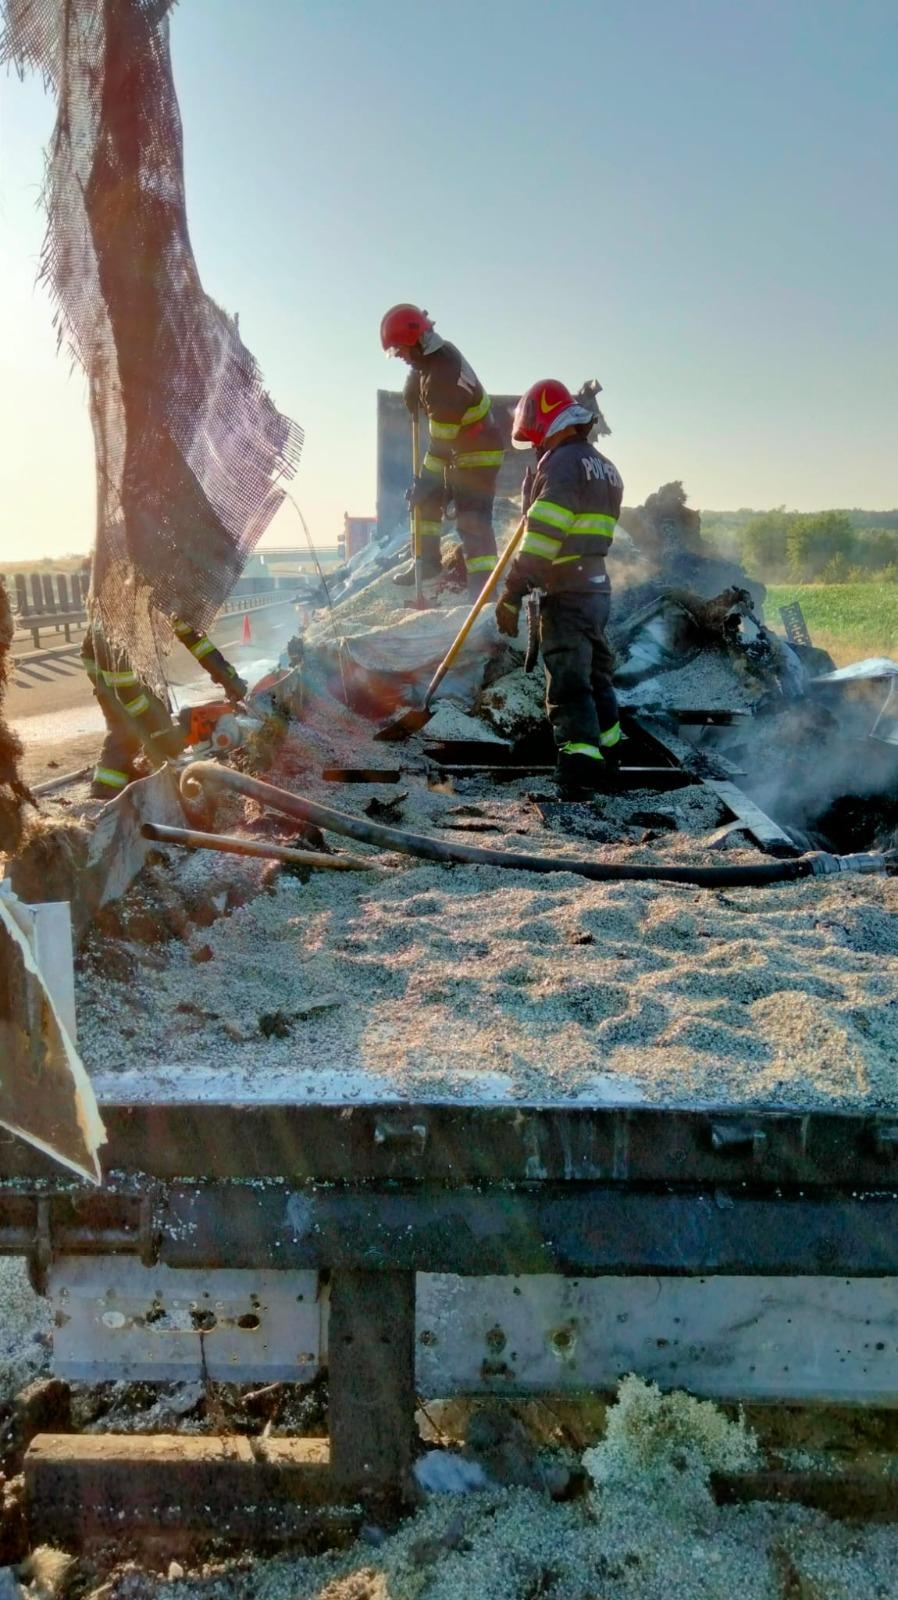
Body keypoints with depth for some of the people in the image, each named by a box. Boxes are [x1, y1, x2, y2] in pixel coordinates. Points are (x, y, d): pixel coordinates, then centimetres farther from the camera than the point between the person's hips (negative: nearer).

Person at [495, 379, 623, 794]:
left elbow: (543, 535, -20)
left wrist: (513, 593, -18)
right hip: (598, 587, 10)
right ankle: (607, 746, 31)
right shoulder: (605, 468, 18)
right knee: (594, 672, 21)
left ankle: (581, 755, -15)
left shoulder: (563, 462, -12)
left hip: (566, 592, -10)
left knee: (568, 680, -9)